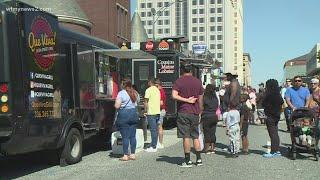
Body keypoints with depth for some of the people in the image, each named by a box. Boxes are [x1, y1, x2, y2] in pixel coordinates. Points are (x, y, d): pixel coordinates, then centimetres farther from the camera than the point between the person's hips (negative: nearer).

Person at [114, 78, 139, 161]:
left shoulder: (121, 93, -11)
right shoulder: (134, 93, 10)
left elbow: (117, 106, -14)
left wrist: (116, 104, 6)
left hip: (124, 115, -6)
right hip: (134, 114, 6)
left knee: (125, 136, -2)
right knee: (132, 136, 9)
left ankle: (125, 155, 0)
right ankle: (133, 154, 13)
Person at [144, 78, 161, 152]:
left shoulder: (148, 90, -9)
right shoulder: (158, 90, 14)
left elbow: (146, 102, -11)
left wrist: (145, 111, -1)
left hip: (151, 113, -8)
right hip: (157, 112, 8)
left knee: (153, 130, -7)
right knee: (155, 129, 11)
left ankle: (153, 147, -6)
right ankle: (154, 144, 17)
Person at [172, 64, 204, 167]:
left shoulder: (179, 81, -4)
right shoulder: (198, 82, 7)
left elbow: (174, 96, -18)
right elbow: (200, 99, 11)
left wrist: (186, 100, -10)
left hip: (183, 112, -4)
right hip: (195, 112, 4)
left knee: (186, 137, -1)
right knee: (196, 136, 13)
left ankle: (188, 161, 2)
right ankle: (199, 159, 14)